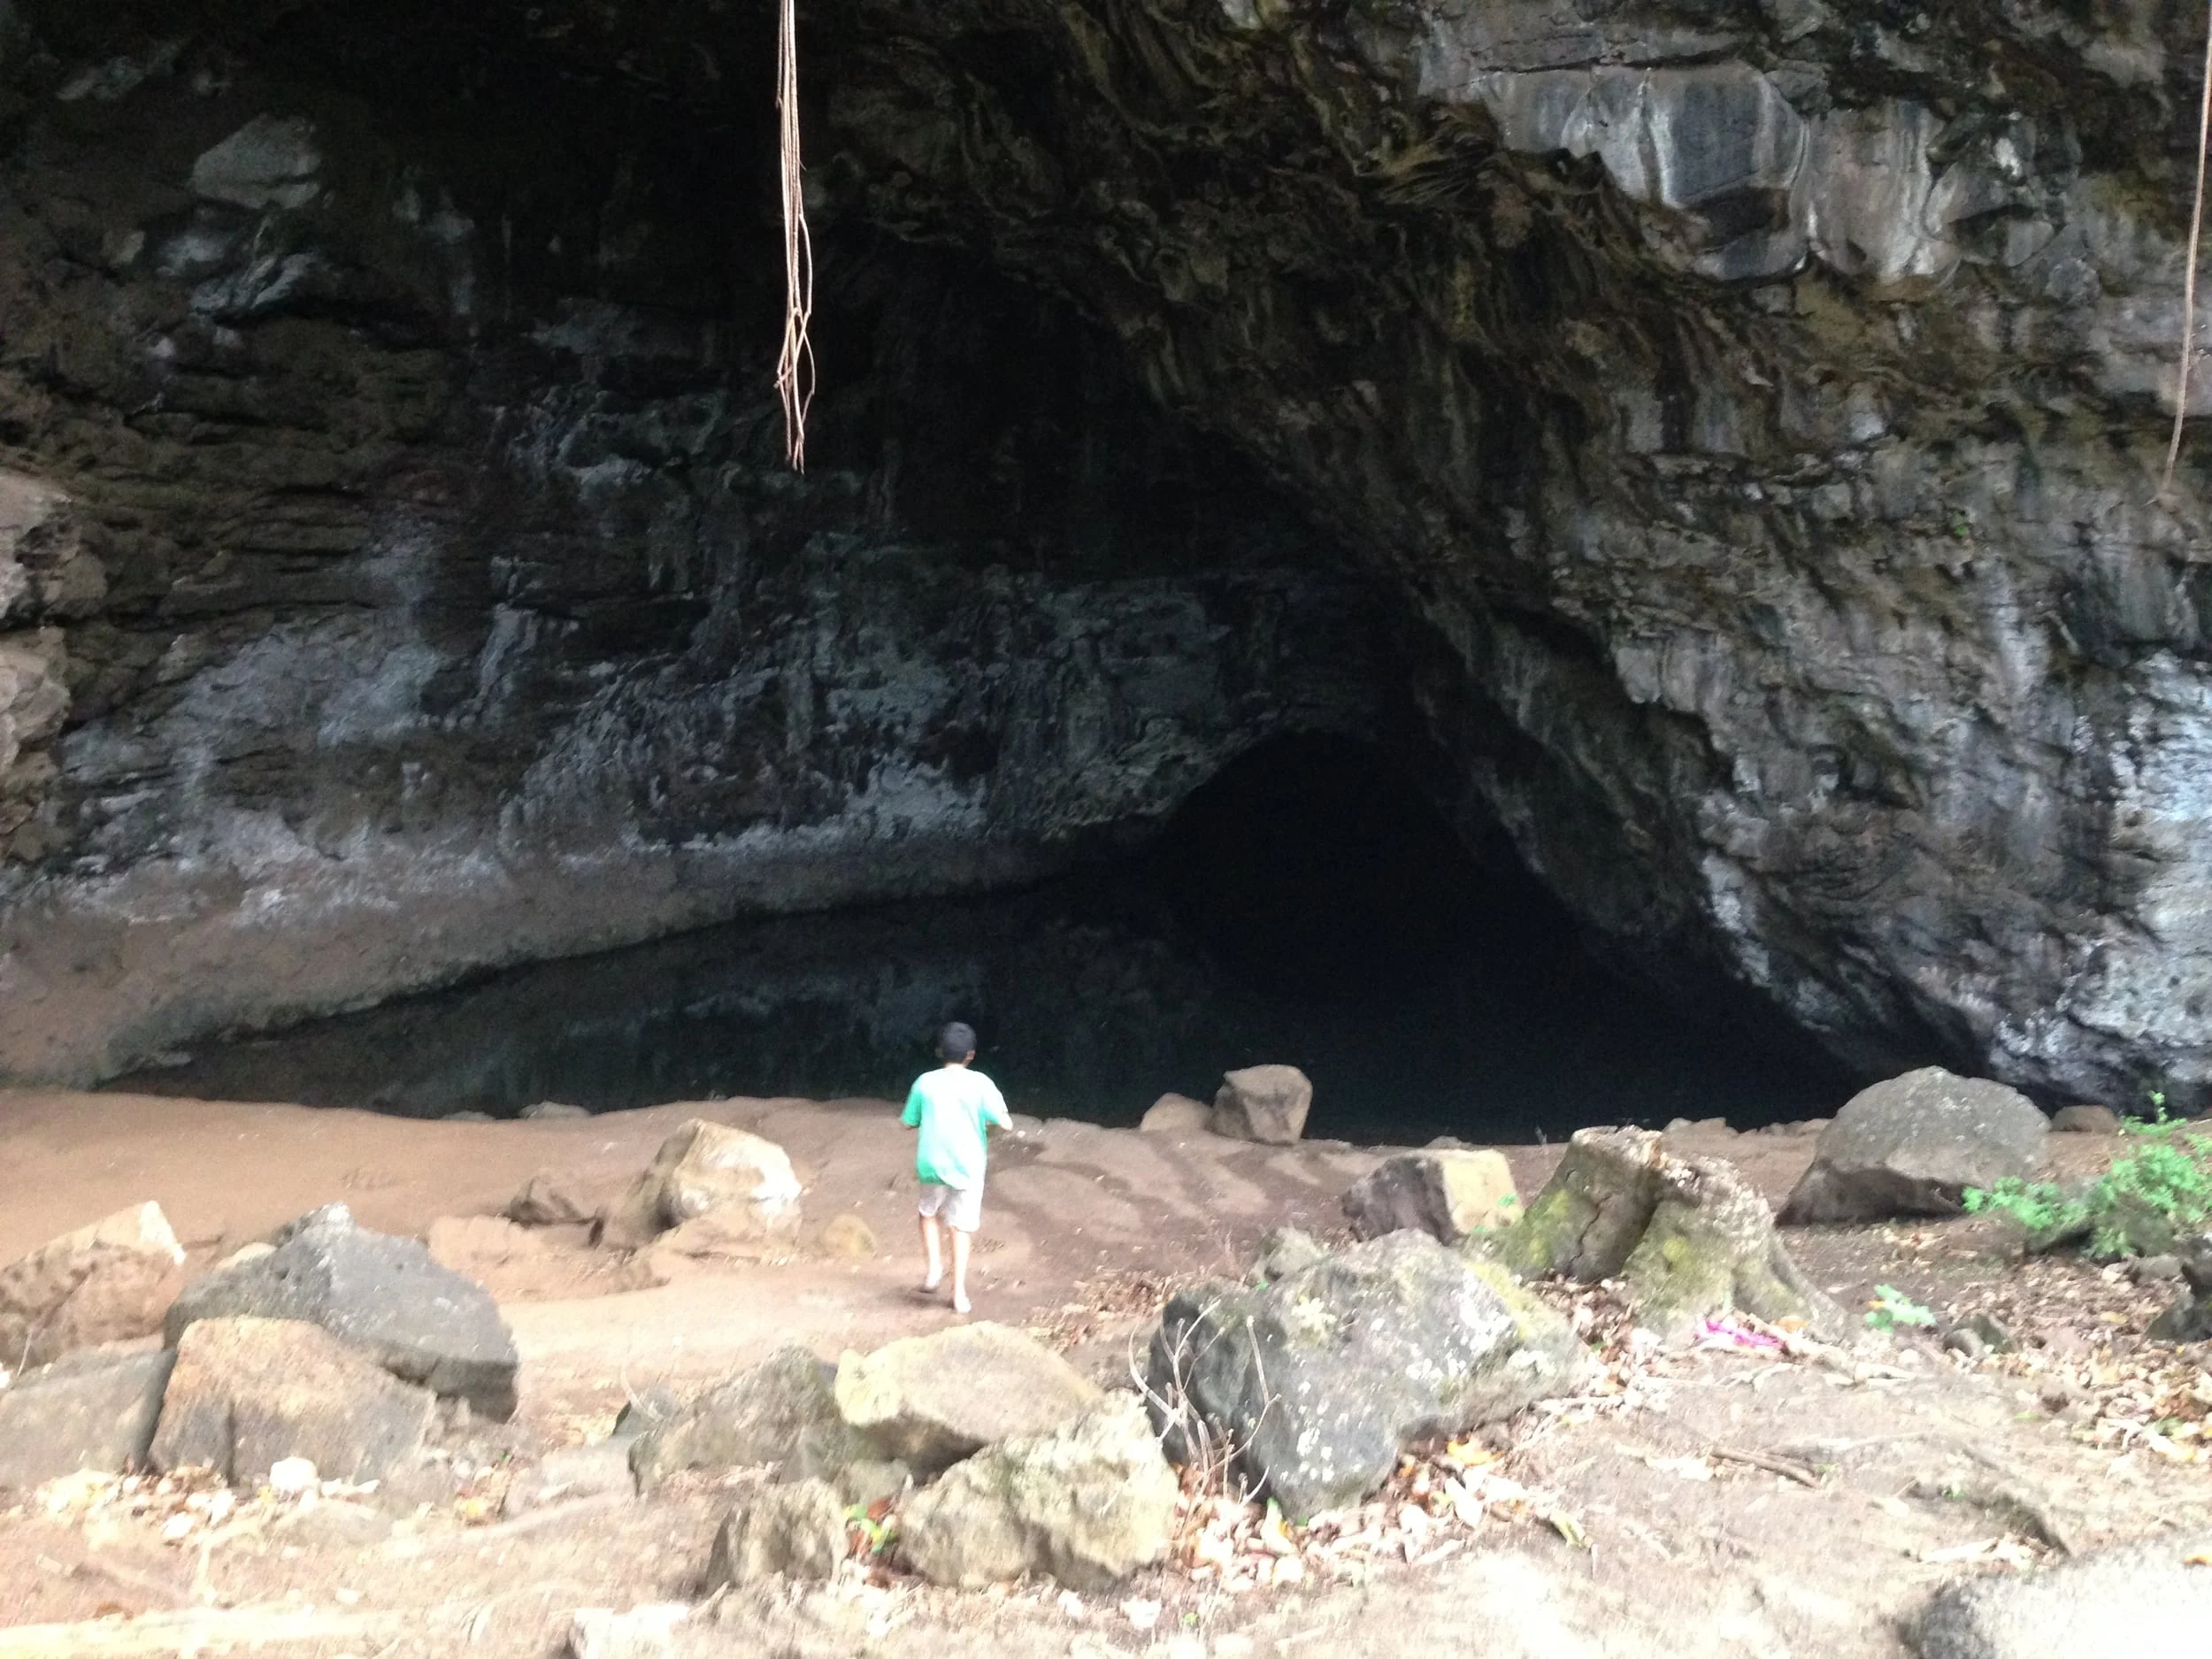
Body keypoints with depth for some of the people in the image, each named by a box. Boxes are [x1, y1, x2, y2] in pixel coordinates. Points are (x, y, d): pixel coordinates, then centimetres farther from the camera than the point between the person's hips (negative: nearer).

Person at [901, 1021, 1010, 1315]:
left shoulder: (925, 1083, -3)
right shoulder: (980, 1084, -8)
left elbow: (908, 1123, 6)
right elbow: (1005, 1123, -10)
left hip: (932, 1164, 1)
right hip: (967, 1166, -1)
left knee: (929, 1214, 25)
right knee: (962, 1228, 7)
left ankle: (934, 1269, 8)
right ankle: (959, 1294, 6)